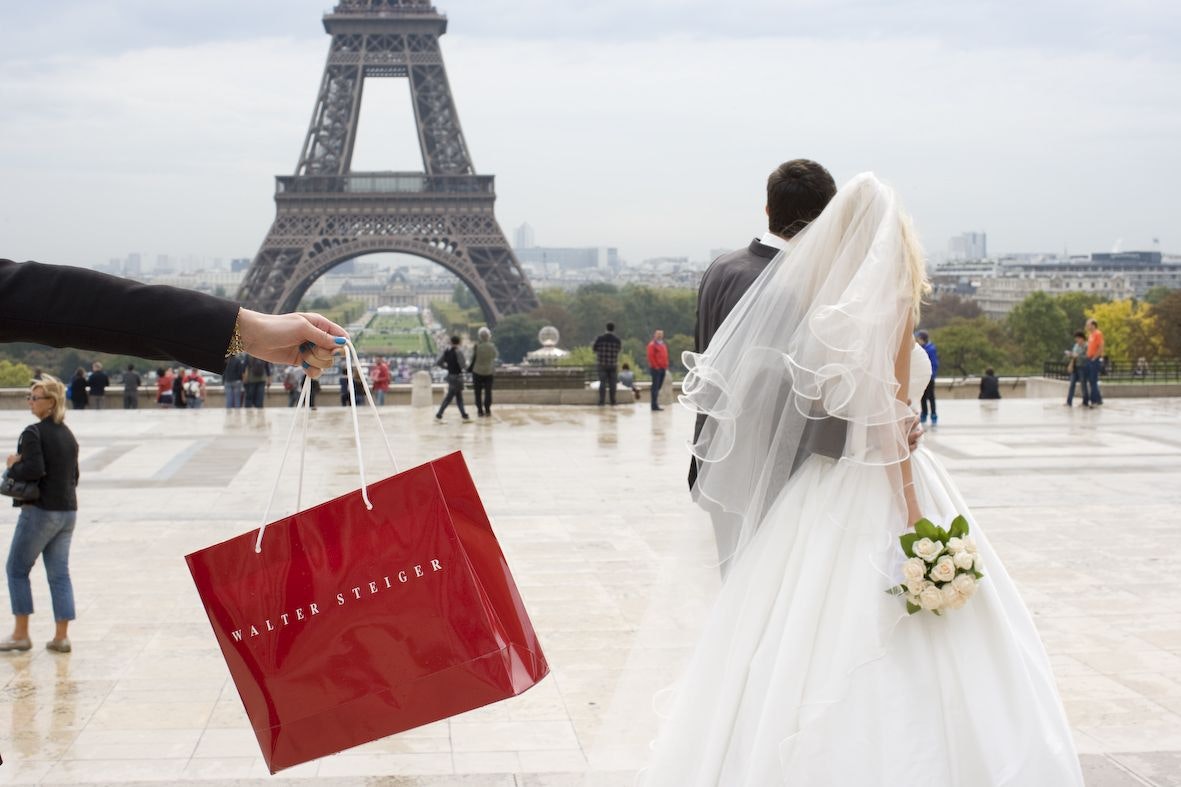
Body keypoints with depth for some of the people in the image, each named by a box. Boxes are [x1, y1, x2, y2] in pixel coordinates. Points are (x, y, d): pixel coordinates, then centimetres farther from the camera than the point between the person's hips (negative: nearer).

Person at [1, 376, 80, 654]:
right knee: (59, 573, 9)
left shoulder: (33, 433, -14)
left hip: (40, 510, -7)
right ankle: (61, 636, 8)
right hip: (68, 510, 7)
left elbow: (34, 469, -24)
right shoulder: (68, 434, 10)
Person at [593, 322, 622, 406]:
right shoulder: (617, 340, -5)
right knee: (612, 383, 7)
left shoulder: (600, 338, -7)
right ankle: (612, 402, 10)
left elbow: (594, 348, 2)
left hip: (602, 364, -1)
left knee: (602, 383, 1)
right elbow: (619, 349, 9)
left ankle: (601, 401, -7)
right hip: (613, 364, 1)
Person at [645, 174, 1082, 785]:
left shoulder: (818, 301, 9)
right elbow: (890, 418, -14)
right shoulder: (890, 302, -9)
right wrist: (914, 517, -14)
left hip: (820, 484, 7)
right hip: (880, 489, -7)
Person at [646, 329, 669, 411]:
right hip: (656, 368, -8)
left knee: (659, 387, 9)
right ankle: (654, 405, -7)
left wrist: (666, 367, 14)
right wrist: (656, 366, -16)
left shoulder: (663, 345, 20)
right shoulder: (652, 345, -5)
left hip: (662, 369, 8)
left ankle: (656, 404, 14)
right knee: (655, 387, -8)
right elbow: (650, 356, -13)